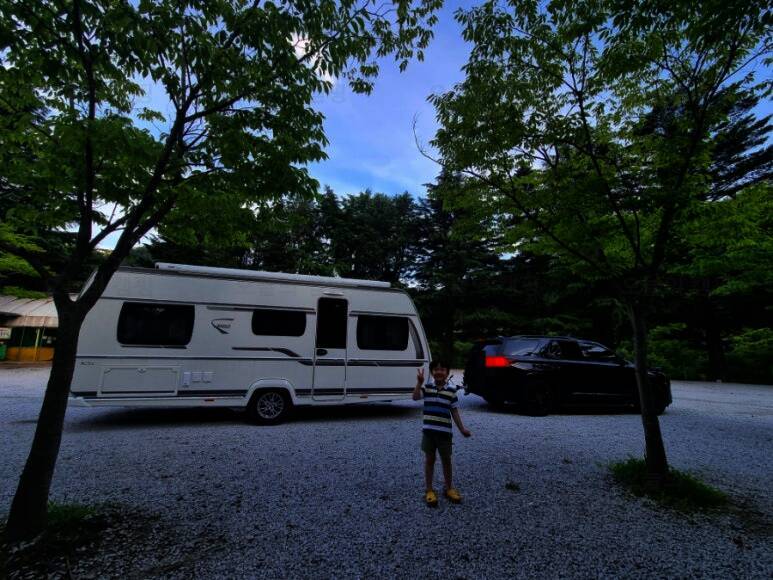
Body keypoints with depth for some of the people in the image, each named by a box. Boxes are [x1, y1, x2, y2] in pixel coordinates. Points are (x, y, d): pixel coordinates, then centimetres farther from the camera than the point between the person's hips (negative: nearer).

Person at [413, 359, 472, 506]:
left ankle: (449, 488, 33)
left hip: (445, 431, 1)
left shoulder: (451, 391, -1)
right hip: (429, 430, -1)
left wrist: (462, 428, 3)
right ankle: (429, 490, 24)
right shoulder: (427, 387, -3)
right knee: (429, 460, 10)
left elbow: (454, 412, 5)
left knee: (446, 460, 14)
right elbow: (415, 397, -18)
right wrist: (419, 382, -27)